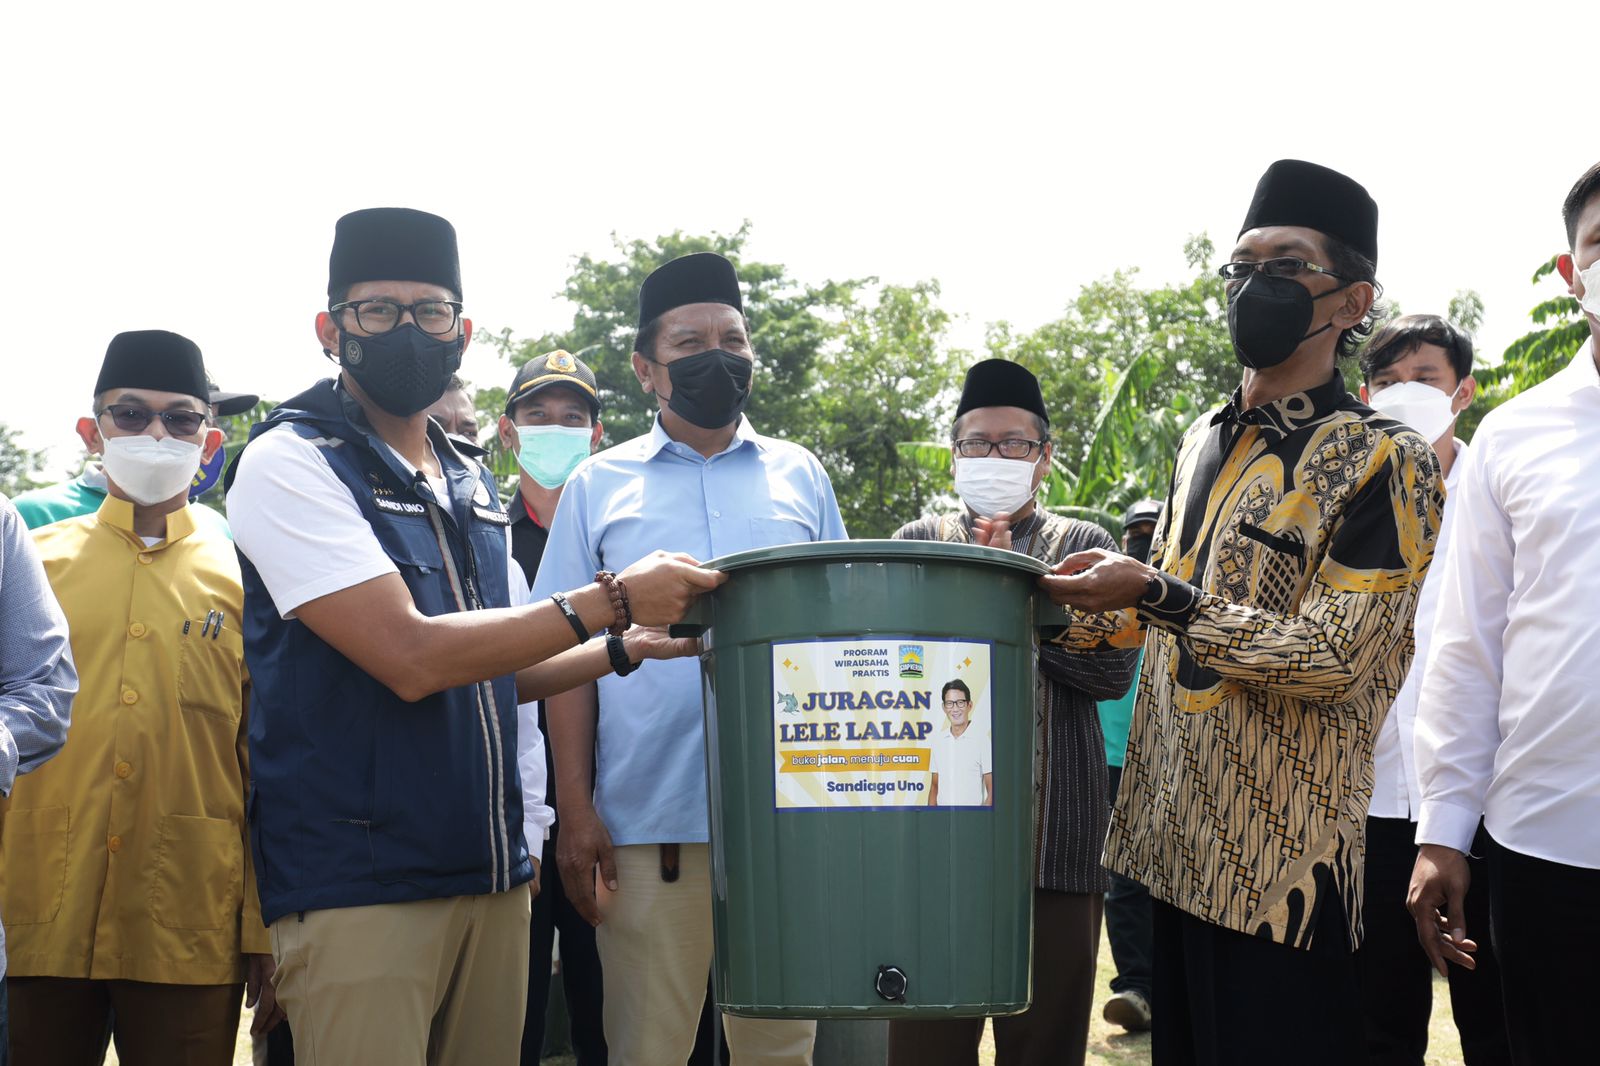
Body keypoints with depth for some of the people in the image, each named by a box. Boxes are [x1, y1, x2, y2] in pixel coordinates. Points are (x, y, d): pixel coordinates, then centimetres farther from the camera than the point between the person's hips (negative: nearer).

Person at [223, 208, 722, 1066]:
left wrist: (629, 647, 8)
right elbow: (411, 658, -19)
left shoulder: (471, 482, 15)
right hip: (358, 887, -6)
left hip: (492, 874, 7)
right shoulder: (290, 463, -8)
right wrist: (612, 599, -15)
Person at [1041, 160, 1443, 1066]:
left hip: (1283, 863, -7)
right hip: (1177, 839, 7)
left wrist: (1155, 596, -20)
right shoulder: (1205, 442, 12)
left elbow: (1332, 661, -18)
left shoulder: (1386, 463, -10)